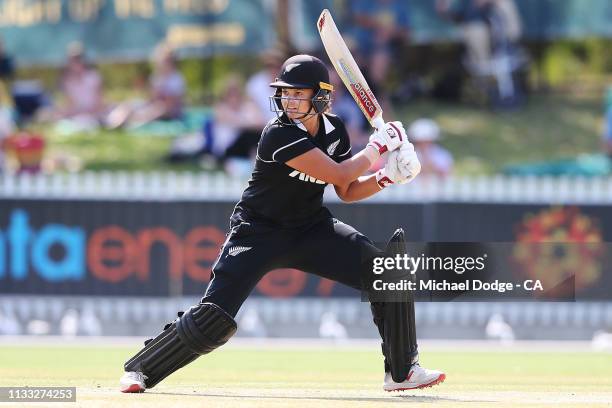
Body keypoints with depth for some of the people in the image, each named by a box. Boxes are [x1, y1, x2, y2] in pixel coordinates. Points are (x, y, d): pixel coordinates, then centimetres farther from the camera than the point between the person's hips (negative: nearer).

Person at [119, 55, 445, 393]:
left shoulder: (333, 130, -1)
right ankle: (140, 369, 4)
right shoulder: (279, 134, -24)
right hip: (259, 233, -6)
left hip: (312, 229, 6)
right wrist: (378, 145, -16)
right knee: (214, 320, -15)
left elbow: (348, 191, 7)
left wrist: (387, 177, -9)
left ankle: (402, 371, 6)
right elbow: (339, 175, -26)